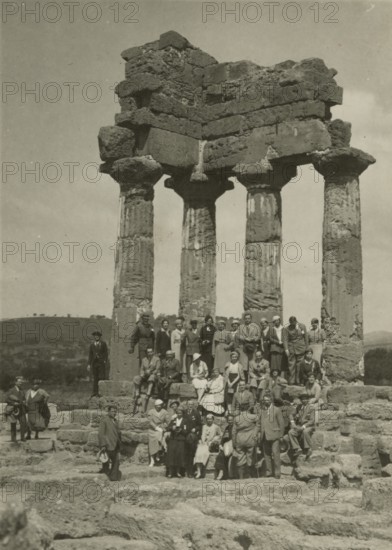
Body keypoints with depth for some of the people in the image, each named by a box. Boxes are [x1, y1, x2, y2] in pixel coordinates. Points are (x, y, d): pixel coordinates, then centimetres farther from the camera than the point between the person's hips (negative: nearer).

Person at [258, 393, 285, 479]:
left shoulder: (277, 410, 1)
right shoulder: (261, 411, 14)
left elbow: (281, 423, 1)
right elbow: (260, 423, 18)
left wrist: (281, 435, -3)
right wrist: (260, 433, 7)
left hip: (274, 435, -4)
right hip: (265, 436, 4)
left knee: (275, 454, -8)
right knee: (266, 454, 4)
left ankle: (277, 472, -2)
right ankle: (269, 471, 11)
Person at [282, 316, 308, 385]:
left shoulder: (302, 326, 4)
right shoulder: (286, 329, -1)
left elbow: (305, 337, 9)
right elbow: (285, 339, -6)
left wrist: (306, 348, 7)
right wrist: (286, 349, -17)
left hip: (300, 348, 1)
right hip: (291, 349, -1)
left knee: (299, 365, 1)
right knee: (291, 365, -3)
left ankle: (298, 381, 7)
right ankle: (291, 382, 2)